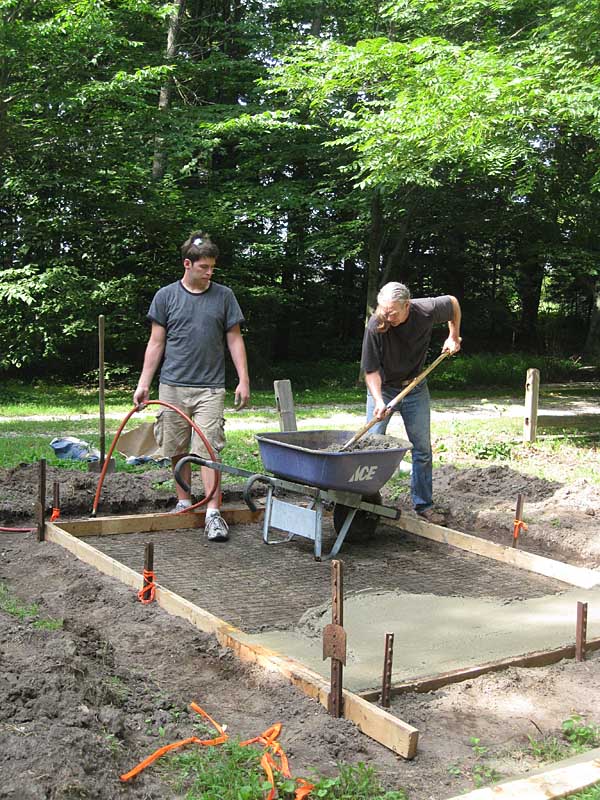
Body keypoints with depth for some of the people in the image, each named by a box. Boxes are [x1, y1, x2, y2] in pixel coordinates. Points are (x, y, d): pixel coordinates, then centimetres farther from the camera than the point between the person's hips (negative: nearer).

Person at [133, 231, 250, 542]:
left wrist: (243, 380, 0)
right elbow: (156, 343, 7)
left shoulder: (224, 296, 6)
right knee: (178, 450, 9)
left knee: (208, 449, -8)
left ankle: (213, 513, -8)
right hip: (172, 386, 1)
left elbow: (234, 340, 8)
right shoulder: (166, 296, 5)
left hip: (210, 388, -1)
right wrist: (143, 384, 3)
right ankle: (184, 503, 25)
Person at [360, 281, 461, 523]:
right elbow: (371, 370, -21)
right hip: (383, 388, -2)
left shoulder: (427, 310, -22)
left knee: (422, 449, 5)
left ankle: (423, 505, 15)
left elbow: (453, 303, 3)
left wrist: (453, 337, 4)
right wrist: (378, 401, -34)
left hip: (415, 389, 2)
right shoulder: (375, 326, -27)